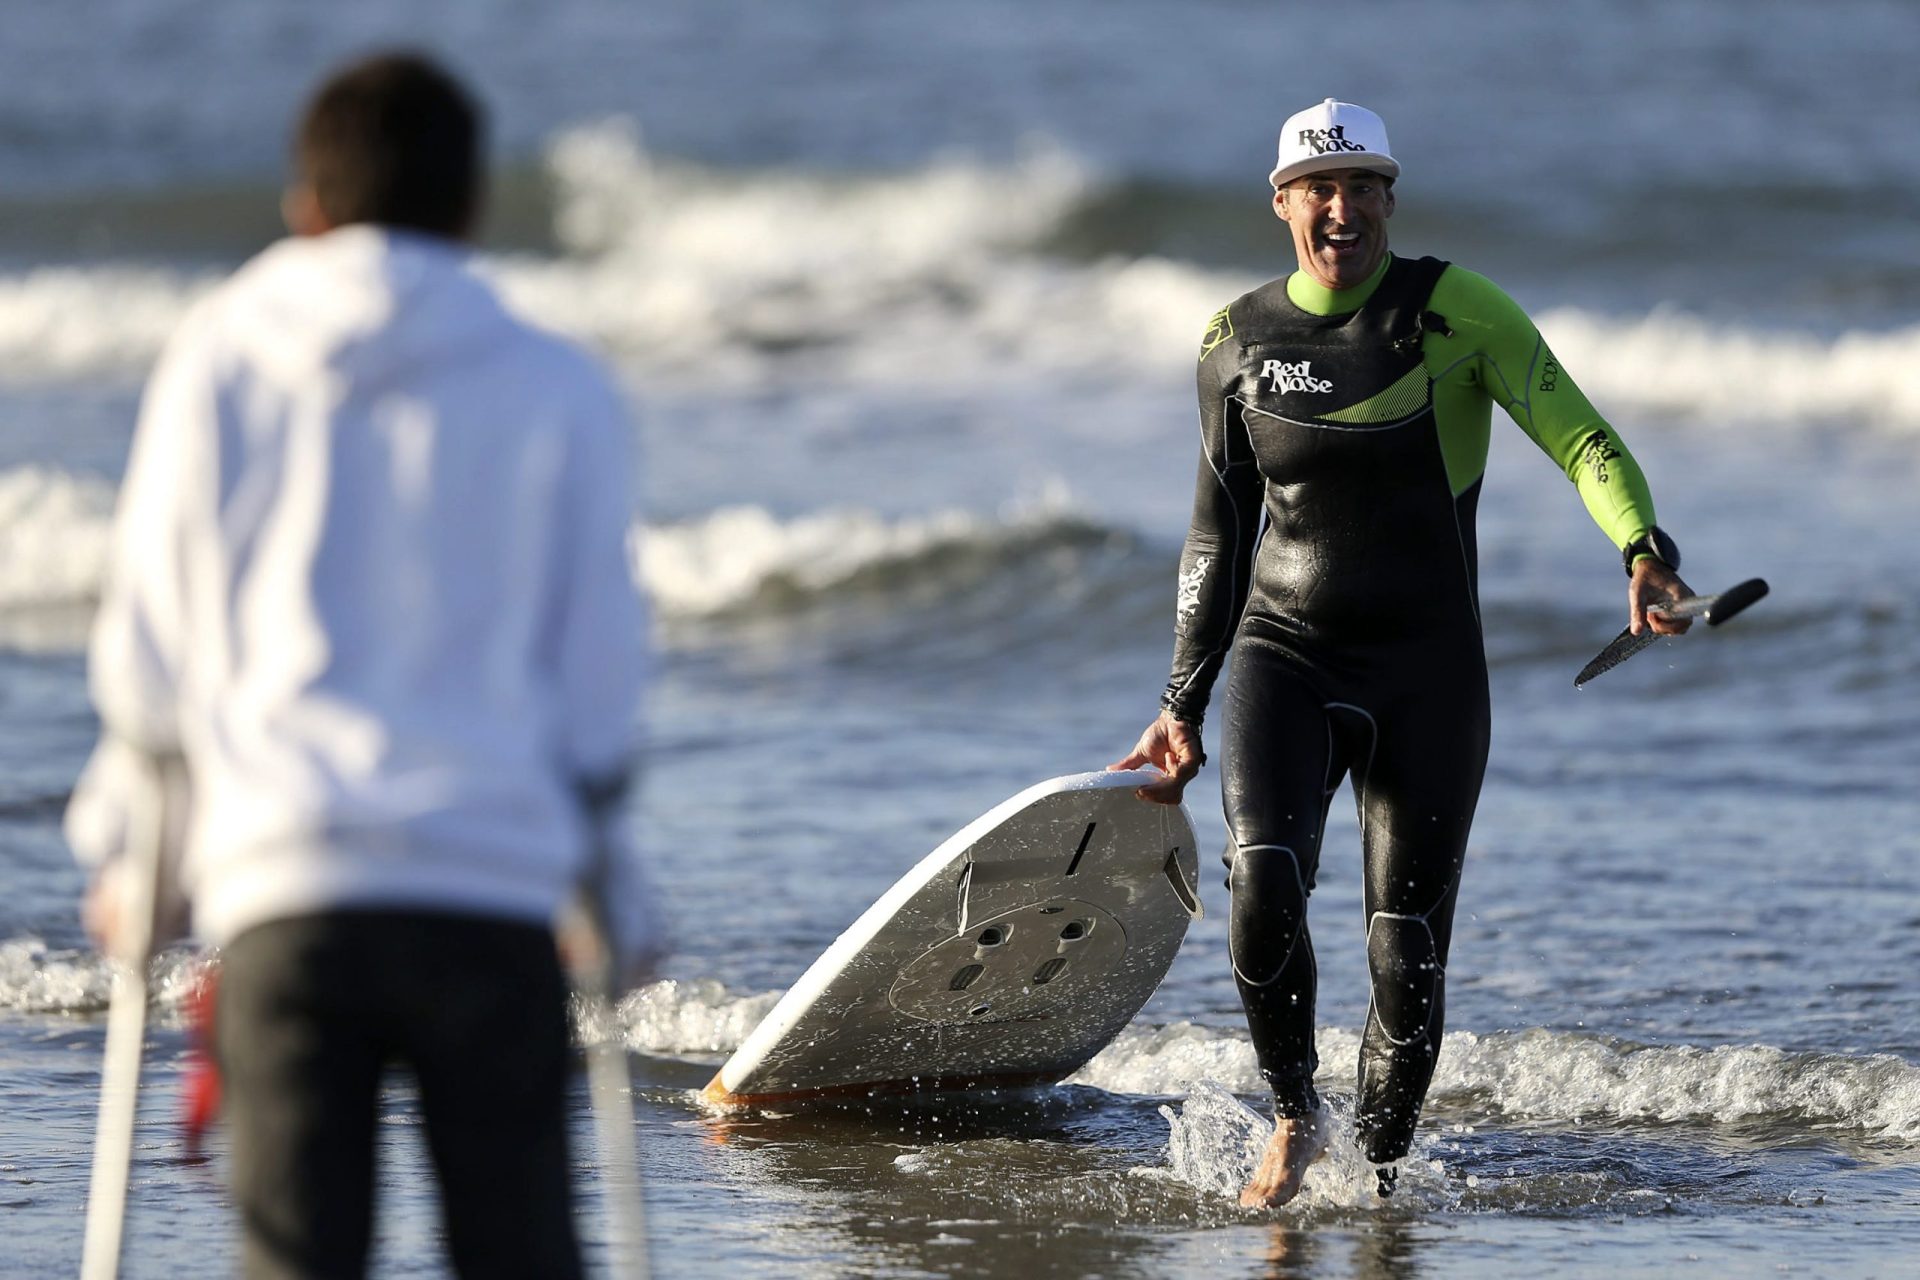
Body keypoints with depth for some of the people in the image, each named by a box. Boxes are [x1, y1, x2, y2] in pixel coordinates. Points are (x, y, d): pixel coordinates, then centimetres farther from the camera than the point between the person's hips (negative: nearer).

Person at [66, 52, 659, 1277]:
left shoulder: (216, 363, 8)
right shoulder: (561, 392, 6)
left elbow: (149, 652, 12)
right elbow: (599, 669, 9)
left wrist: (122, 844, 27)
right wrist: (612, 882, 23)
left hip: (282, 888, 0)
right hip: (494, 892, 0)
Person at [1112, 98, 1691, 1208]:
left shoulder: (1456, 312, -6)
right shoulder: (1240, 342, 5)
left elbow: (1581, 438, -15)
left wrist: (1644, 550, -34)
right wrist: (1184, 708, 14)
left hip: (1428, 670, -2)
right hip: (1284, 657, 2)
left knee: (1407, 958, -4)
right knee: (1265, 885, -22)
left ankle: (1381, 1172, 16)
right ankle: (1296, 1115, 0)